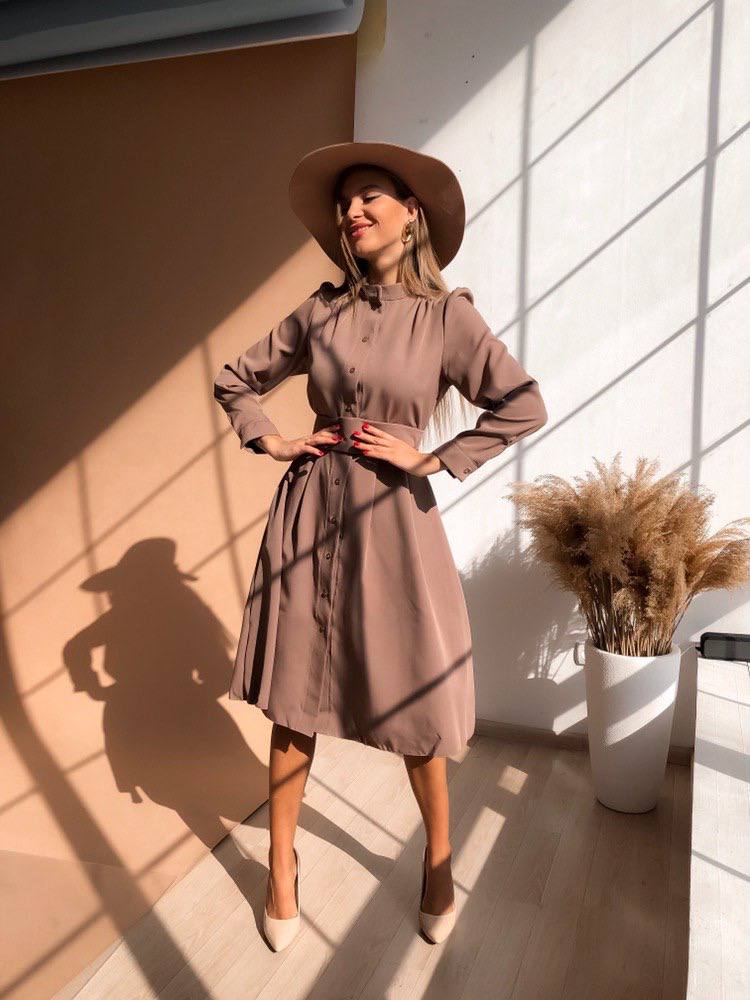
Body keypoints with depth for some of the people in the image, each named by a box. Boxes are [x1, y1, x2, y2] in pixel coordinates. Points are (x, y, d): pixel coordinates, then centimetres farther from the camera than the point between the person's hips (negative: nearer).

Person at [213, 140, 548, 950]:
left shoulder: (445, 314, -4)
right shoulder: (318, 312, 5)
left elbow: (523, 406, -9)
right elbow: (234, 380, 17)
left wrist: (433, 459, -10)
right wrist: (269, 441, 3)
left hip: (393, 519, -3)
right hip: (310, 512, 3)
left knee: (412, 702, 8)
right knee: (294, 697, 10)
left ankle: (437, 857, 34)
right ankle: (282, 864, 30)